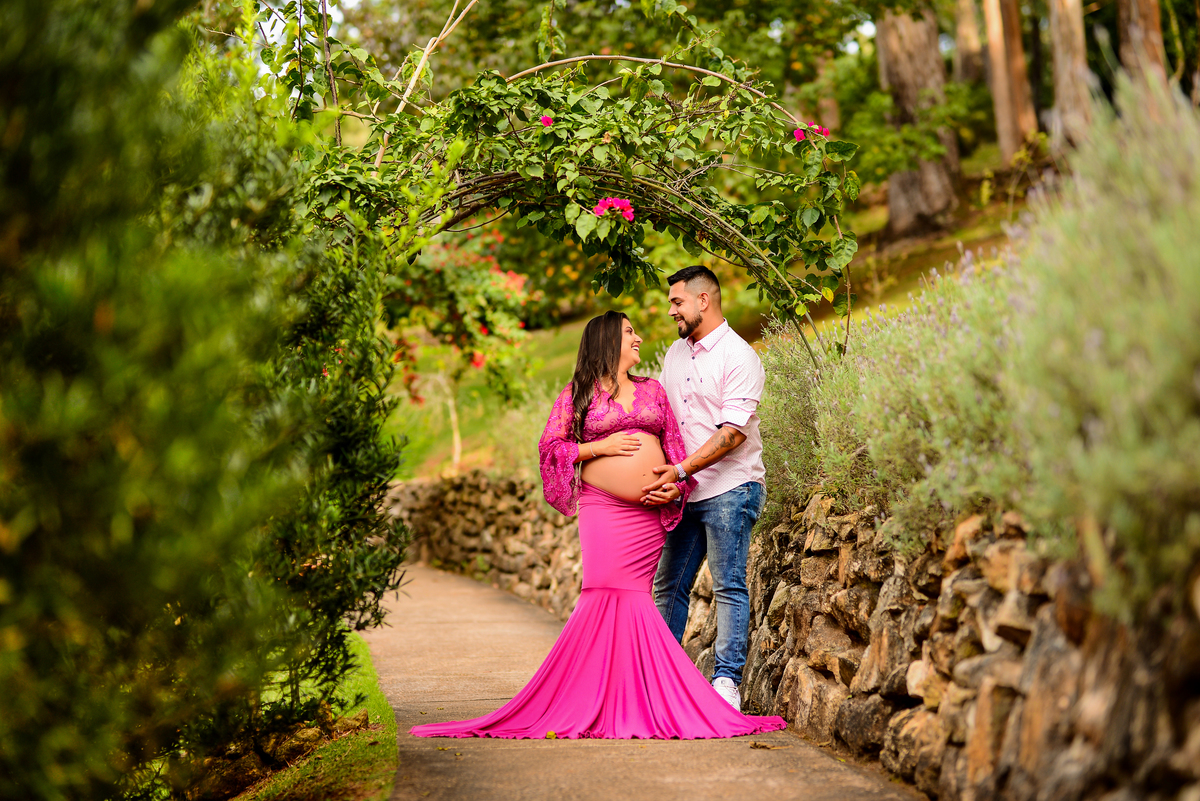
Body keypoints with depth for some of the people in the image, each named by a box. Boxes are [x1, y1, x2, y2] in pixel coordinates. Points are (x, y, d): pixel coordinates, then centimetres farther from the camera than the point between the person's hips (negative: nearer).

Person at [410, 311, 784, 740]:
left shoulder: (652, 390, 19)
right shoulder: (577, 394, 6)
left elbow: (675, 446, 17)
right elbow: (549, 446, 1)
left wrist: (677, 486, 0)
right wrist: (599, 447, -9)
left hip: (650, 512, 4)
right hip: (603, 508, -3)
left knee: (628, 598, 0)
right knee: (615, 595, -14)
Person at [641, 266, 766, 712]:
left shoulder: (739, 357, -10)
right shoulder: (675, 353, 13)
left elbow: (732, 432, -18)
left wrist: (680, 470, -23)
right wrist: (659, 474, 6)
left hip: (730, 489, -7)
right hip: (683, 491, 7)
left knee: (729, 587, -5)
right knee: (668, 587, 9)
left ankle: (726, 682, -2)